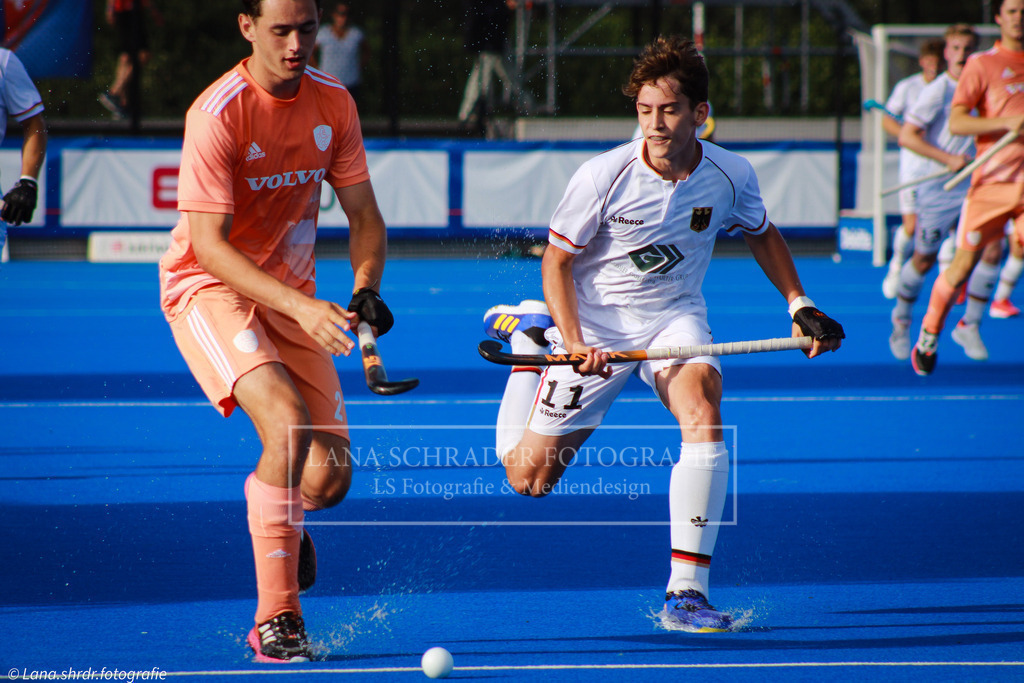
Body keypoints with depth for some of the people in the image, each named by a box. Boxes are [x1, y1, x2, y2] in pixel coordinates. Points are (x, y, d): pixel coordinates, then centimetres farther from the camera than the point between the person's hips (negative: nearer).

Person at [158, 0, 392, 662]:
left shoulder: (333, 102, -2)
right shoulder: (217, 115, -21)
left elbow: (363, 213, 4)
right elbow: (209, 244, -23)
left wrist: (365, 288, -15)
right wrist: (300, 307, -33)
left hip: (292, 293, 5)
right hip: (208, 287, -5)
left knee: (330, 476, -3)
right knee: (289, 426, -30)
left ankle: (283, 520, 37)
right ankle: (275, 619, -23)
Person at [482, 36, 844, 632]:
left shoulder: (731, 175, -11)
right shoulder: (604, 177, -21)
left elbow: (762, 234, 12)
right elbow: (556, 261, -9)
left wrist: (800, 306, 3)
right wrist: (574, 343, -21)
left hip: (675, 319, 2)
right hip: (595, 324, -2)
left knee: (704, 413, -31)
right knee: (528, 479, 0)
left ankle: (687, 593, -26)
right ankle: (527, 336, 27)